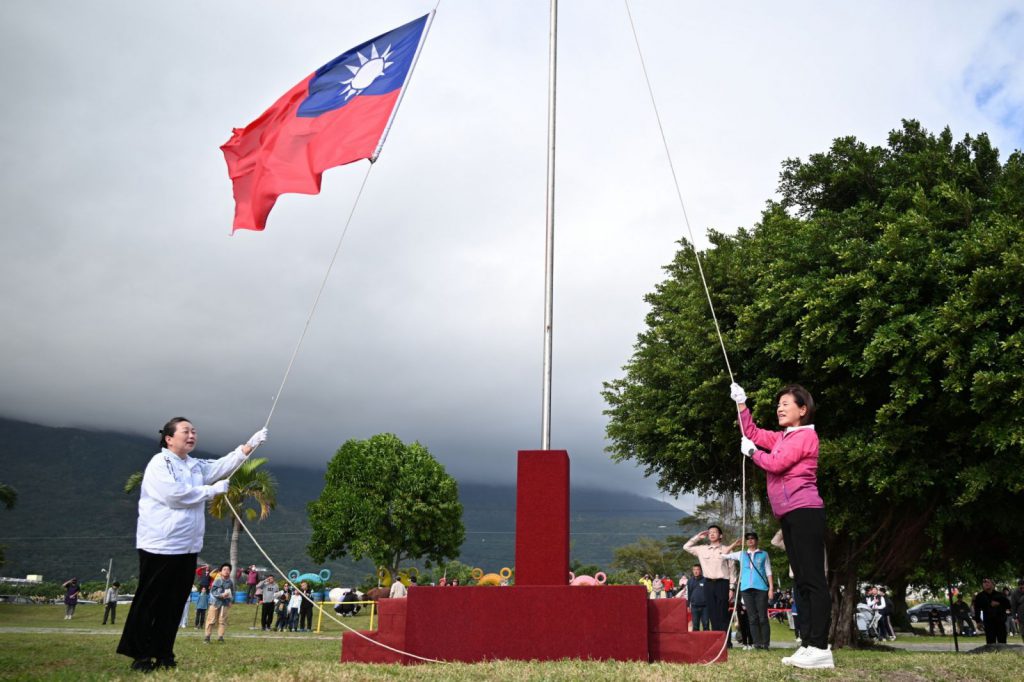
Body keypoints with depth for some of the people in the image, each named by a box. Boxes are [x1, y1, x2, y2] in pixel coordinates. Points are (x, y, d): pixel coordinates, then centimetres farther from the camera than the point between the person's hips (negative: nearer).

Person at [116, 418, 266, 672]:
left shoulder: (197, 466, 15)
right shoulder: (159, 463, -7)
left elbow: (224, 465, 6)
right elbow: (175, 495, -19)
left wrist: (250, 444, -8)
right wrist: (212, 490, -10)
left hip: (188, 547, 7)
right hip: (160, 546, -7)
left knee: (174, 603, 10)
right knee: (149, 602, 0)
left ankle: (163, 655, 18)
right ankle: (140, 655, 8)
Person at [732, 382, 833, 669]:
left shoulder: (806, 434, -6)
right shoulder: (782, 437, 20)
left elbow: (776, 464, -14)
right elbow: (752, 432, 29)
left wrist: (752, 452, 2)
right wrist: (741, 404, 20)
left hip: (804, 512, -10)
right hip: (789, 516, 10)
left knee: (813, 580, -12)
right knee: (802, 581, 6)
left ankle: (820, 648, -14)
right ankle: (808, 646, 8)